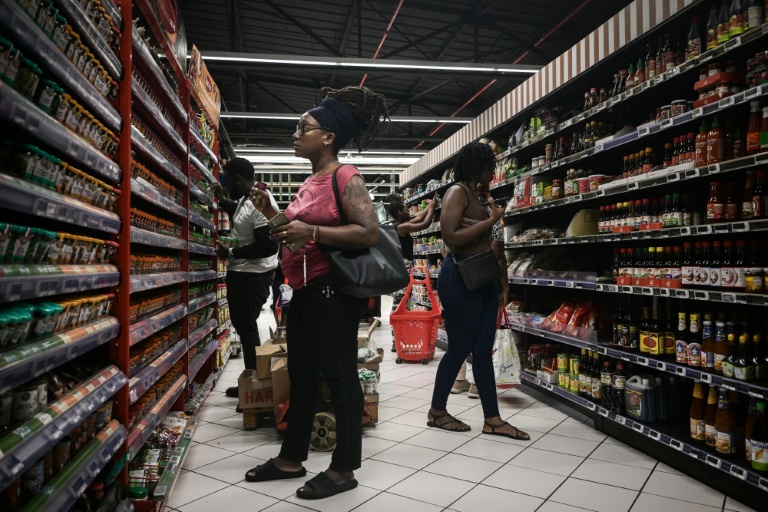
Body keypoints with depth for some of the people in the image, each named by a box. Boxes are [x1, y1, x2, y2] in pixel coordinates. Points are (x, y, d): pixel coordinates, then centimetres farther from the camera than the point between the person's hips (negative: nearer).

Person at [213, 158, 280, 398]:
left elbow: (268, 246, -29)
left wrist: (231, 253, -21)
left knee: (247, 330, -6)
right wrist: (221, 200, 32)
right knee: (243, 327, 17)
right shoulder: (247, 199, 9)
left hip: (252, 277, -11)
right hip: (241, 273, 11)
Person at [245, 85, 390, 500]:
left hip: (332, 291, -10)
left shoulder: (345, 177, -11)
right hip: (305, 290, 10)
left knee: (340, 377, 1)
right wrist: (269, 211, 11)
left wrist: (311, 232, -24)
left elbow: (370, 233, -21)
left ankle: (344, 470, 16)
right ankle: (291, 458, 32)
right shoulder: (309, 183, 16)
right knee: (301, 376, 17)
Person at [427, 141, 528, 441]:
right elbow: (450, 236, -22)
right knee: (459, 348, 1)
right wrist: (491, 220, -15)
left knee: (483, 350, 10)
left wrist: (499, 270, 9)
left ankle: (492, 419, 17)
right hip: (460, 278, -9)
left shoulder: (475, 196, 16)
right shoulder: (457, 192, -10)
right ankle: (437, 412, 19)